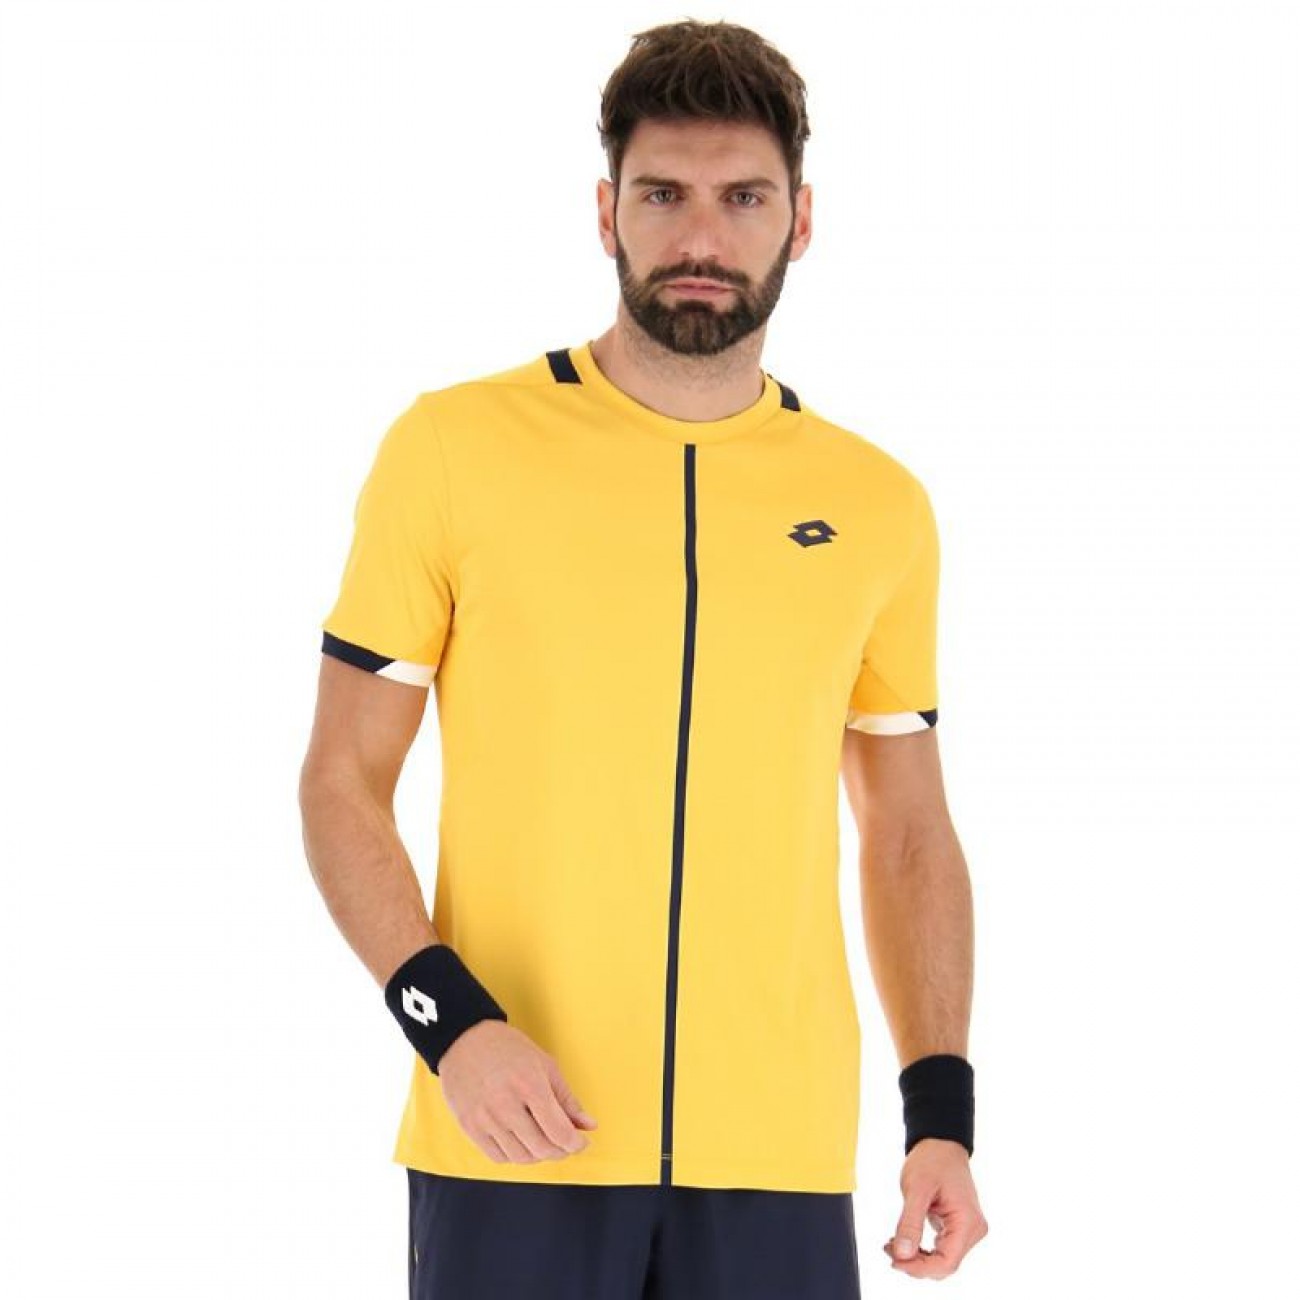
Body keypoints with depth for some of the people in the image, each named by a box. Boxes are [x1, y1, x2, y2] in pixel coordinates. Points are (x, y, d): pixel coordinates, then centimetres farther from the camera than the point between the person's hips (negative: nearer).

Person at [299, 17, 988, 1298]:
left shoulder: (878, 506, 7)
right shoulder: (452, 448, -1)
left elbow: (908, 836, 14)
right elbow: (343, 782, 1)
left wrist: (941, 1109, 4)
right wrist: (446, 1019, -13)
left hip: (778, 1154, 2)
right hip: (511, 1144, -2)